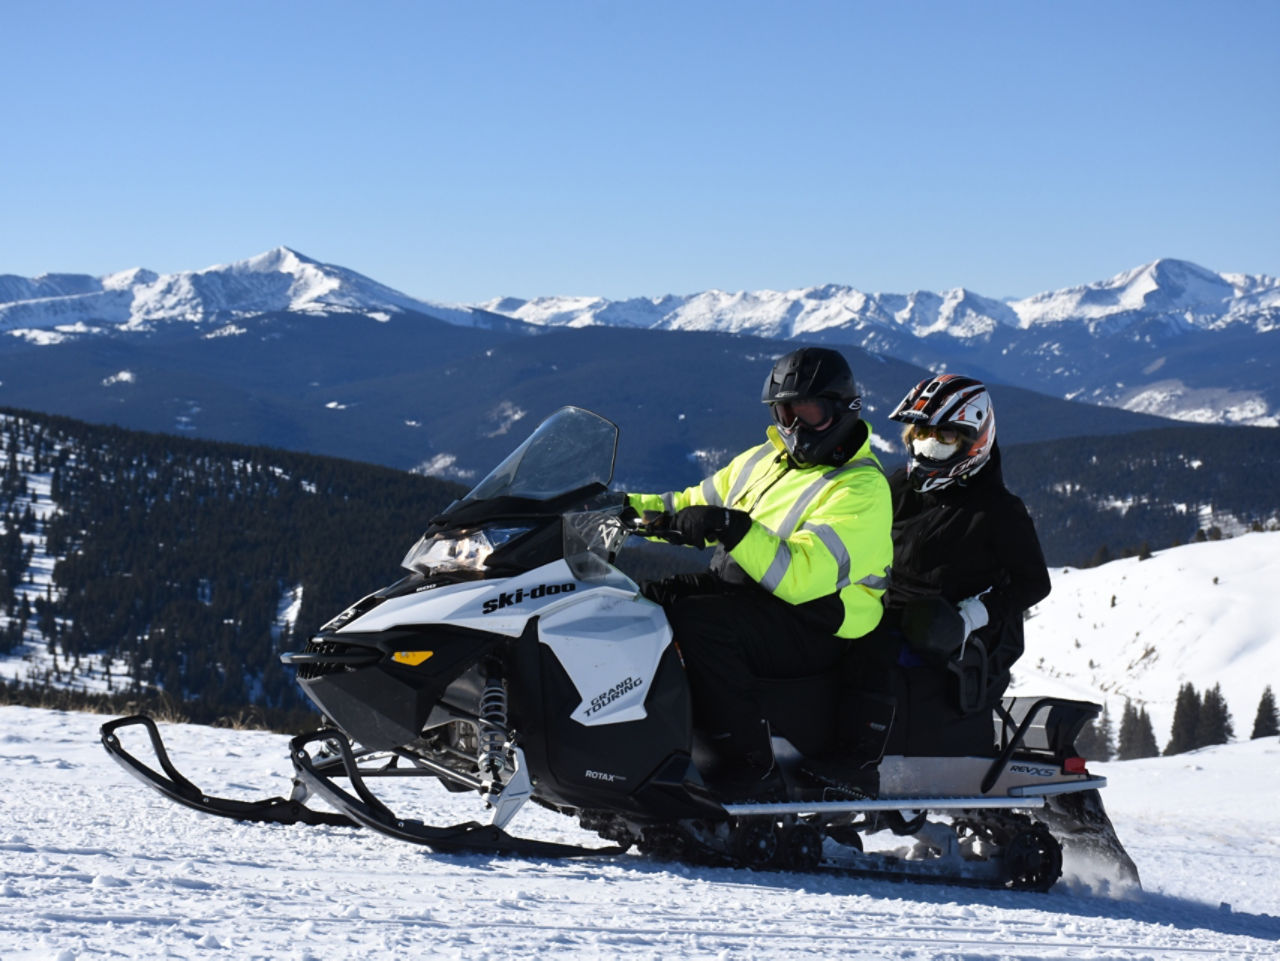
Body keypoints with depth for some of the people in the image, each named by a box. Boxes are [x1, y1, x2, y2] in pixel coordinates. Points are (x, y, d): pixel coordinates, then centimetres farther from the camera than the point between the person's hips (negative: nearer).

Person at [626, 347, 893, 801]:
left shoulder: (860, 491, -13)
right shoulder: (762, 460, 14)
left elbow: (798, 577, -26)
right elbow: (693, 507, 21)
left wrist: (733, 529, -35)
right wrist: (630, 507, 3)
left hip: (813, 626, -9)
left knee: (699, 621, -34)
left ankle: (752, 770, -31)